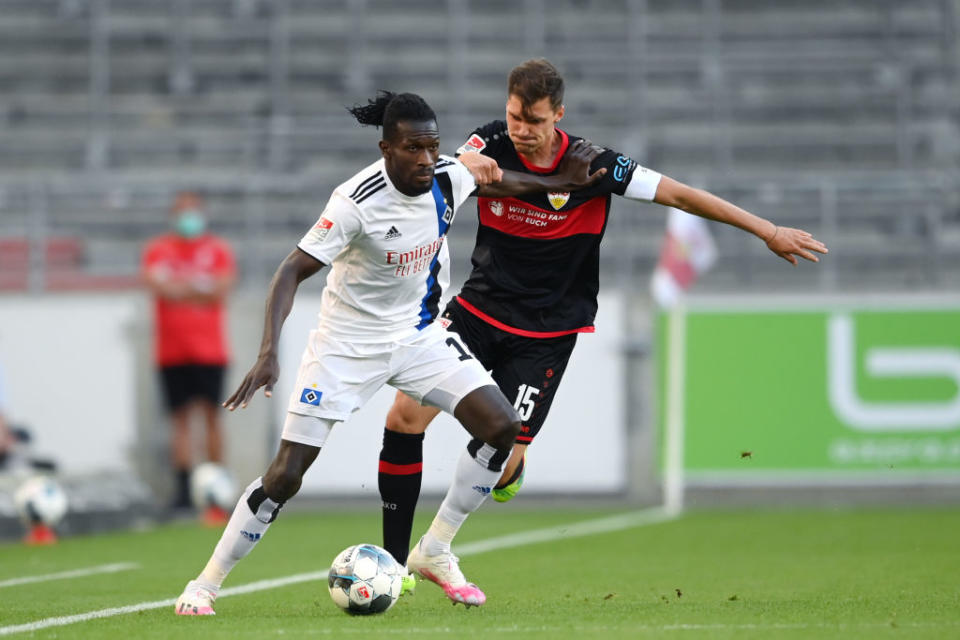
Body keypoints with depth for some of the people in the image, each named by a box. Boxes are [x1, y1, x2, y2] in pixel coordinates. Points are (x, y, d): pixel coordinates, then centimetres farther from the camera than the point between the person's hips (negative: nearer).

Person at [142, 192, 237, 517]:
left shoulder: (219, 250, 6)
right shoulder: (158, 249, 7)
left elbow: (223, 286, -8)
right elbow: (156, 283, -10)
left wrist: (179, 287, -11)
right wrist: (200, 287, -13)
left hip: (210, 351, -1)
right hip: (172, 352, 1)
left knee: (212, 415, -3)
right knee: (180, 417, 0)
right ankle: (182, 488, -1)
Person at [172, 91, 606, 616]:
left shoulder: (447, 178, -10)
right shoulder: (357, 202, -28)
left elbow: (496, 182, 15)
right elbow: (293, 271, -29)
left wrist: (562, 182, 20)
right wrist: (268, 353, -39)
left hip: (418, 335, 6)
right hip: (347, 344, -6)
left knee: (501, 425, -9)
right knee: (286, 474, -11)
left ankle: (435, 553, 6)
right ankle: (204, 586, 5)